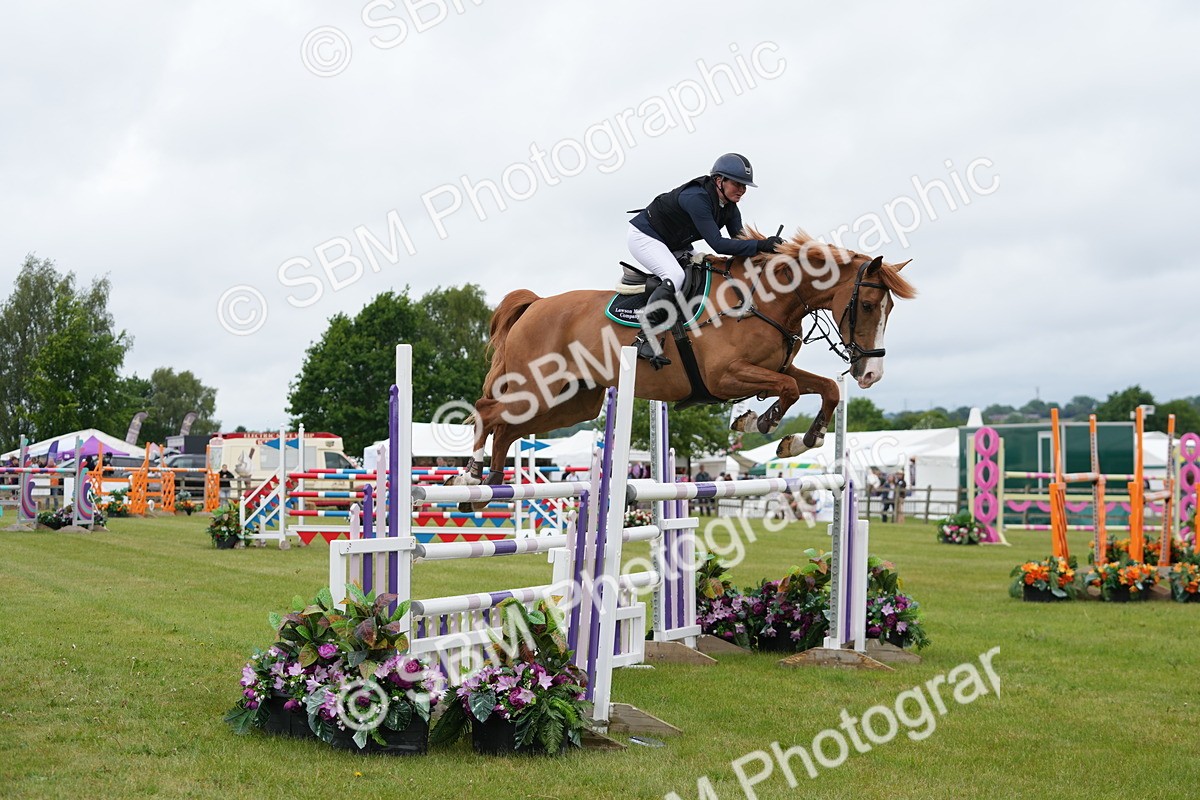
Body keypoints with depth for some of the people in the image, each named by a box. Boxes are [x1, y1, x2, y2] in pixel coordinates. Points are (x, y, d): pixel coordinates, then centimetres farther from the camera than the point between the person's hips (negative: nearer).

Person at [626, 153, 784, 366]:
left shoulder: (729, 207, -5)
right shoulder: (696, 198, -33)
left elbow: (739, 239, -8)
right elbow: (718, 244, -37)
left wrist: (769, 246, -25)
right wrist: (761, 245, -42)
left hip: (674, 245, 10)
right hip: (644, 235, -10)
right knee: (675, 276, -31)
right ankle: (644, 340, -32)